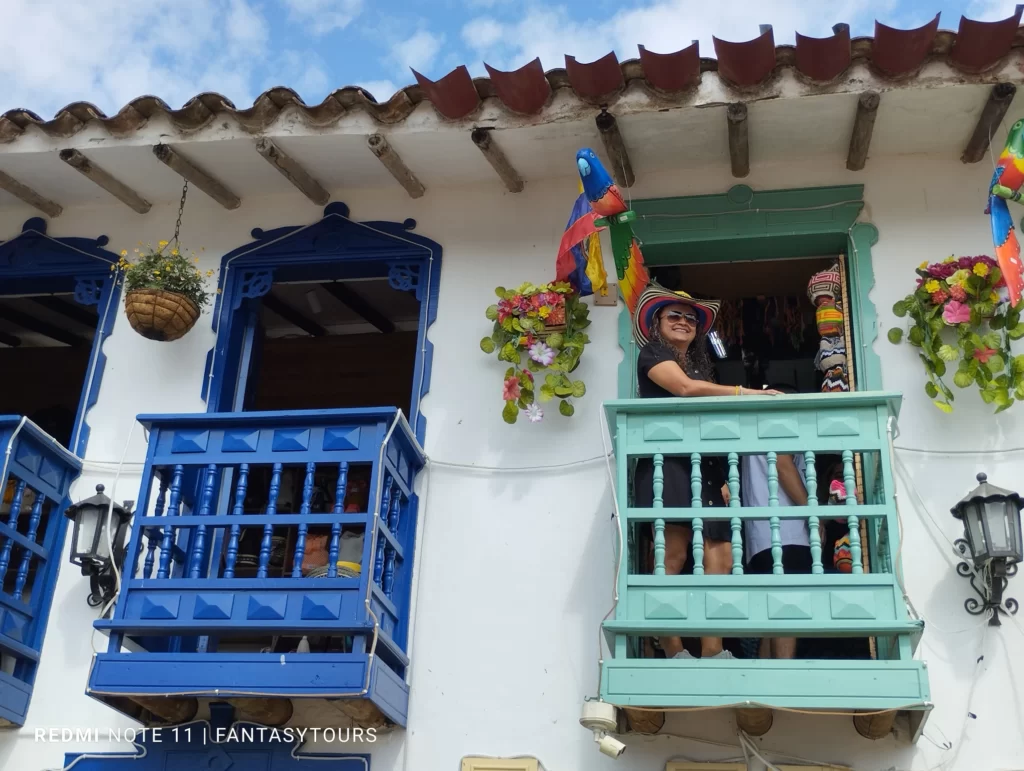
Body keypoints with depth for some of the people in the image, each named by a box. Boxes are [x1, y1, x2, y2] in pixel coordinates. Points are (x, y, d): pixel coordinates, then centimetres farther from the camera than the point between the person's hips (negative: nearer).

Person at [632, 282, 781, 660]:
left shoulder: (702, 366, 29)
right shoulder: (652, 353, 9)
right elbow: (686, 387, -11)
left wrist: (724, 477, 9)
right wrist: (749, 393, -12)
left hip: (705, 468, 7)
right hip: (667, 463, -7)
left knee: (720, 558, -7)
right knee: (673, 556, -18)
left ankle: (712, 651, -10)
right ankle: (672, 651, -17)